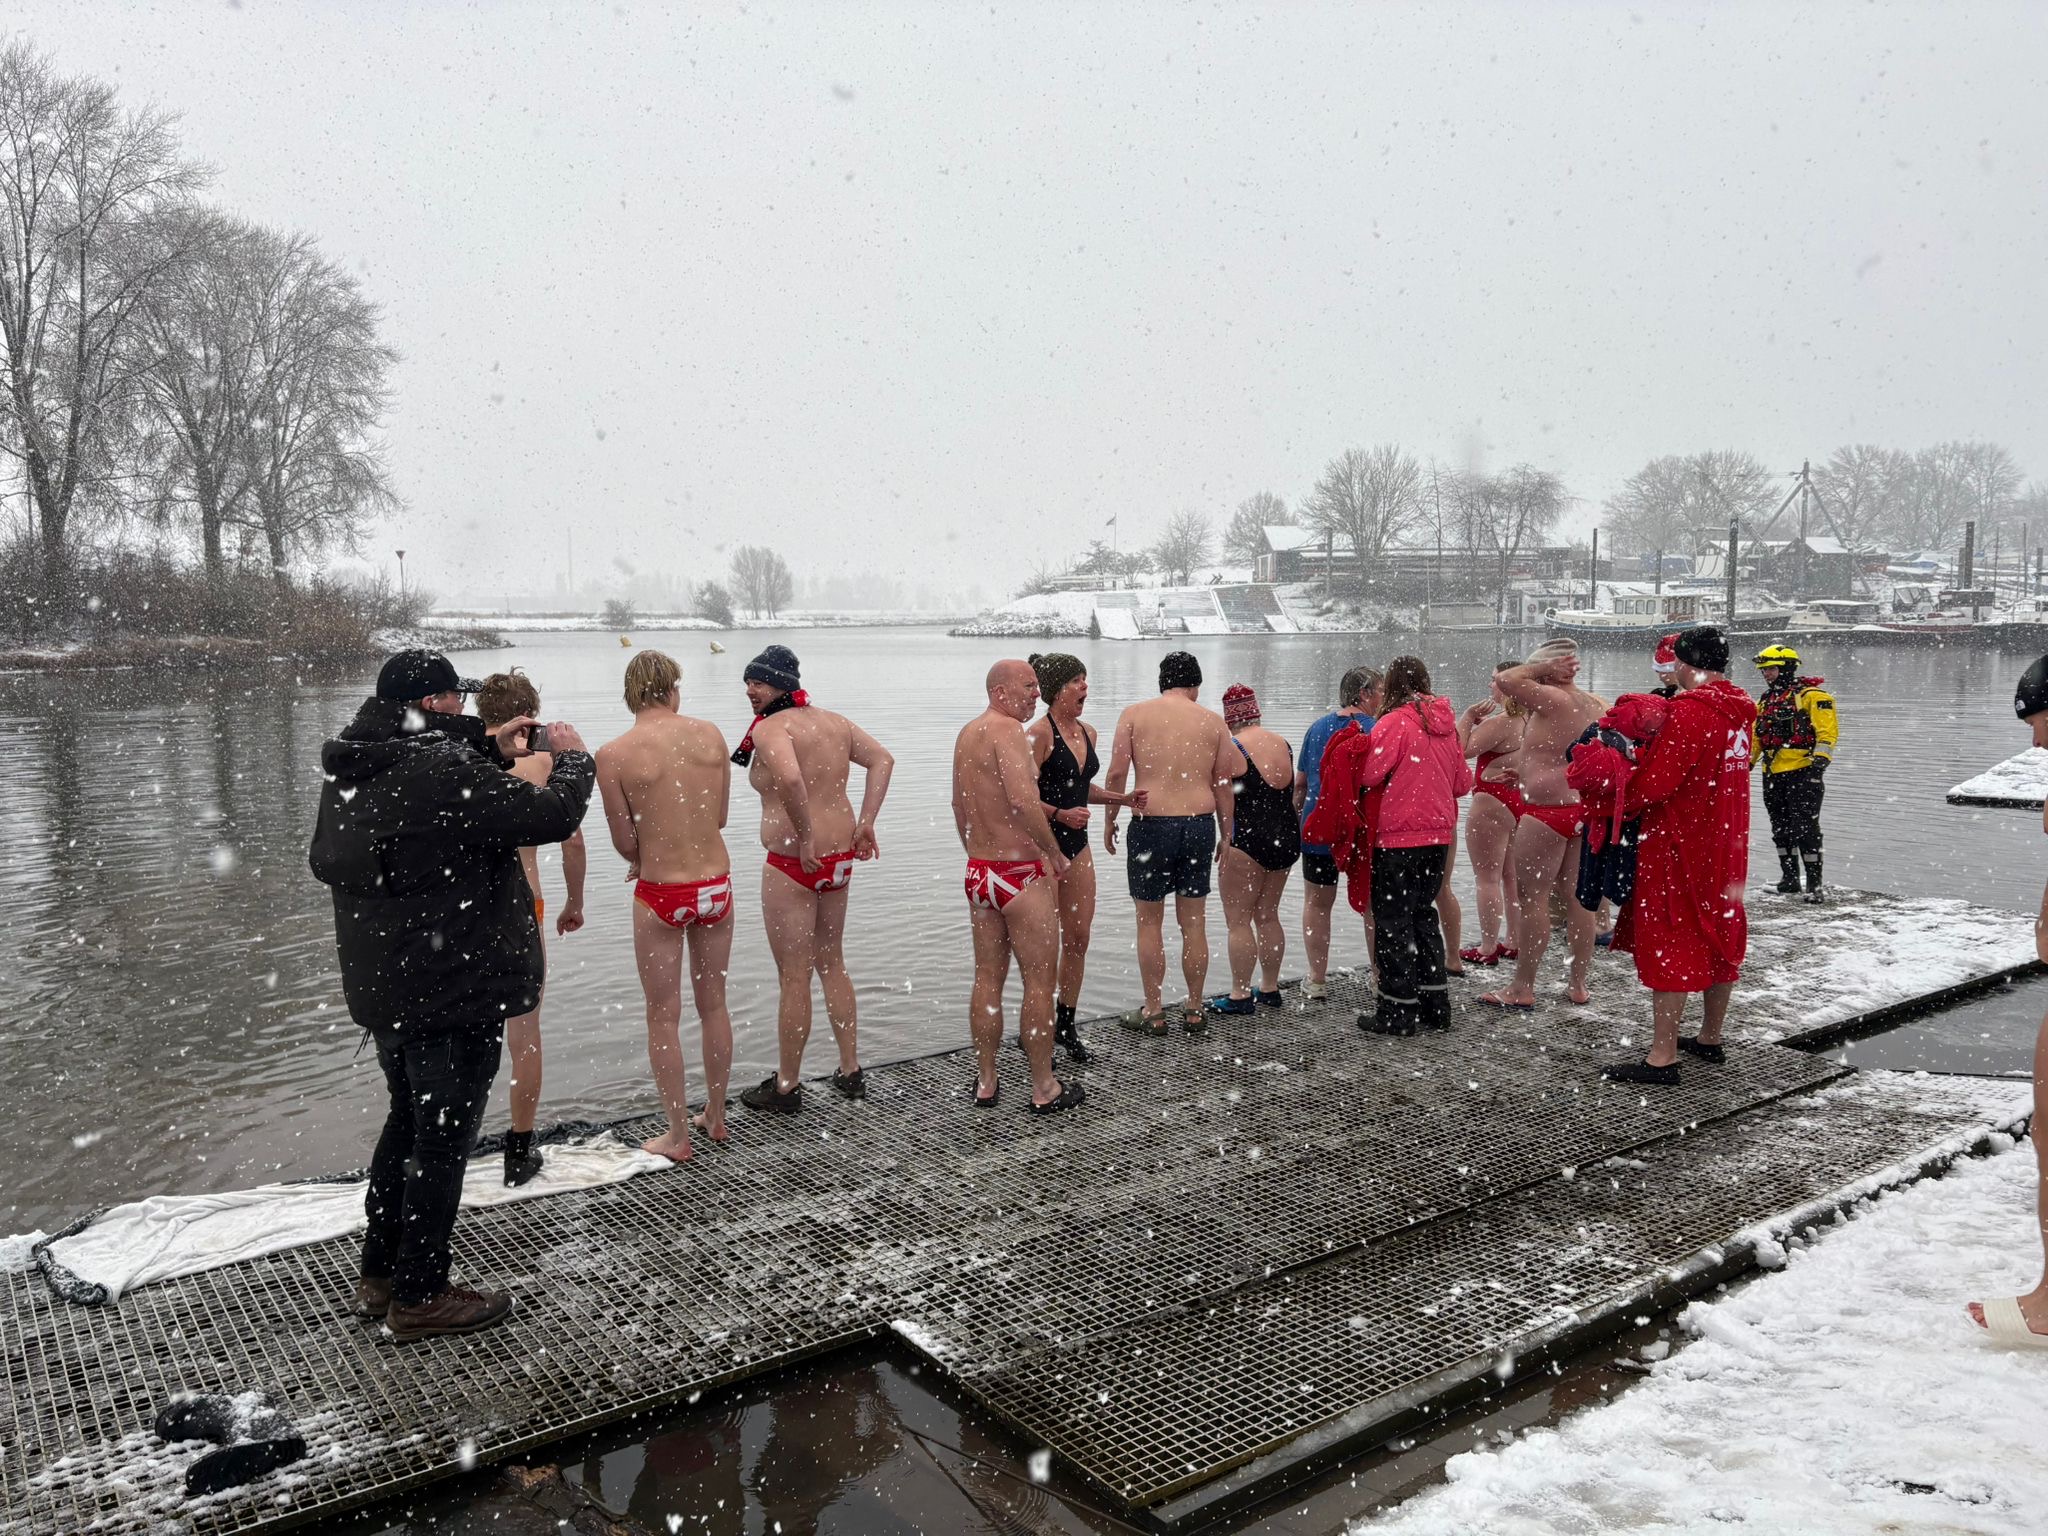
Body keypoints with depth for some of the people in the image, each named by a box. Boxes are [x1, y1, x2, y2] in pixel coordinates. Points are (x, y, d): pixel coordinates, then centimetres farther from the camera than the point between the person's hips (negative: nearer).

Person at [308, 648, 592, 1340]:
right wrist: (571, 758, -4)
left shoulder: (354, 771, 4)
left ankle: (379, 1275, 36)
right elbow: (552, 815, -21)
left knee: (408, 1121, 24)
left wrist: (486, 748, 16)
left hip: (382, 985, 9)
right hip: (453, 990, -9)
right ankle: (419, 1296, 17)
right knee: (443, 1137, 4)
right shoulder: (447, 772, -24)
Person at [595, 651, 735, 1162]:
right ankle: (715, 1116, 34)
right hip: (716, 884, 4)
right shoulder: (710, 733, -2)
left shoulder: (613, 755, -12)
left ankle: (677, 1136, 21)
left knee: (663, 1017, 11)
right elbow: (720, 817, 6)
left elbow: (625, 843, -5)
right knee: (713, 1004, 19)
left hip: (661, 895, -4)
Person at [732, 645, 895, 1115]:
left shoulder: (770, 728, -15)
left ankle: (786, 1086, 15)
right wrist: (864, 824, 6)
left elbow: (790, 779, -34)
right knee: (832, 964, 20)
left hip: (793, 863, -8)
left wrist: (805, 838, -23)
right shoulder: (833, 721, 9)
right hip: (840, 856, 8)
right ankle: (851, 1072, 28)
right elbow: (882, 760, 10)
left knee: (794, 976, 2)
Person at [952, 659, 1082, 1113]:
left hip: (979, 871, 9)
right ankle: (1044, 1089, 11)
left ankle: (985, 1083, 23)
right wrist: (1054, 853, -17)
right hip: (1023, 874, -9)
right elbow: (1023, 800, -29)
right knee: (1039, 982, 2)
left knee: (988, 980, 15)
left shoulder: (966, 733, 12)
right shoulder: (1006, 730, -17)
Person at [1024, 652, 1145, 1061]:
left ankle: (1065, 1024, 22)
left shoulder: (1087, 732, 11)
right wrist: (1061, 815, -31)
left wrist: (1121, 798, 12)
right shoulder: (1039, 733, -14)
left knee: (1078, 938, 10)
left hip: (1076, 844, 8)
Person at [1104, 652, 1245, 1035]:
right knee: (1194, 921, 12)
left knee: (1150, 922, 8)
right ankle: (1194, 1009, 21)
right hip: (1200, 823, 2)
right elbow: (1223, 786, 6)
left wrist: (1109, 821, 7)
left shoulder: (1135, 714, 1)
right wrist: (1227, 836, 15)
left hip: (1151, 824, -2)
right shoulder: (1213, 721, 5)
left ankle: (1153, 1012, 14)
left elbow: (1117, 774, -4)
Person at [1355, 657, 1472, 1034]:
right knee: (1423, 914, 18)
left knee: (1393, 922, 2)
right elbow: (1462, 783, 12)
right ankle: (1435, 1006, 22)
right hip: (1438, 836, 7)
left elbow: (1368, 774, -21)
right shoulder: (1446, 725, 7)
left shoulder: (1394, 723, -14)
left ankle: (1398, 1013, 7)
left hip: (1398, 839, -7)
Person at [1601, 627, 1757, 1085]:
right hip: (1727, 845, 9)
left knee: (1667, 944, -4)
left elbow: (1655, 781, -24)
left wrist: (1620, 803, -6)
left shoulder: (1688, 711, -19)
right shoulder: (1737, 712, 10)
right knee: (1720, 938, 17)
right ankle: (1711, 1038, 31)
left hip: (1678, 846, -9)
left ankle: (1663, 1056, -2)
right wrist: (1648, 740, 5)